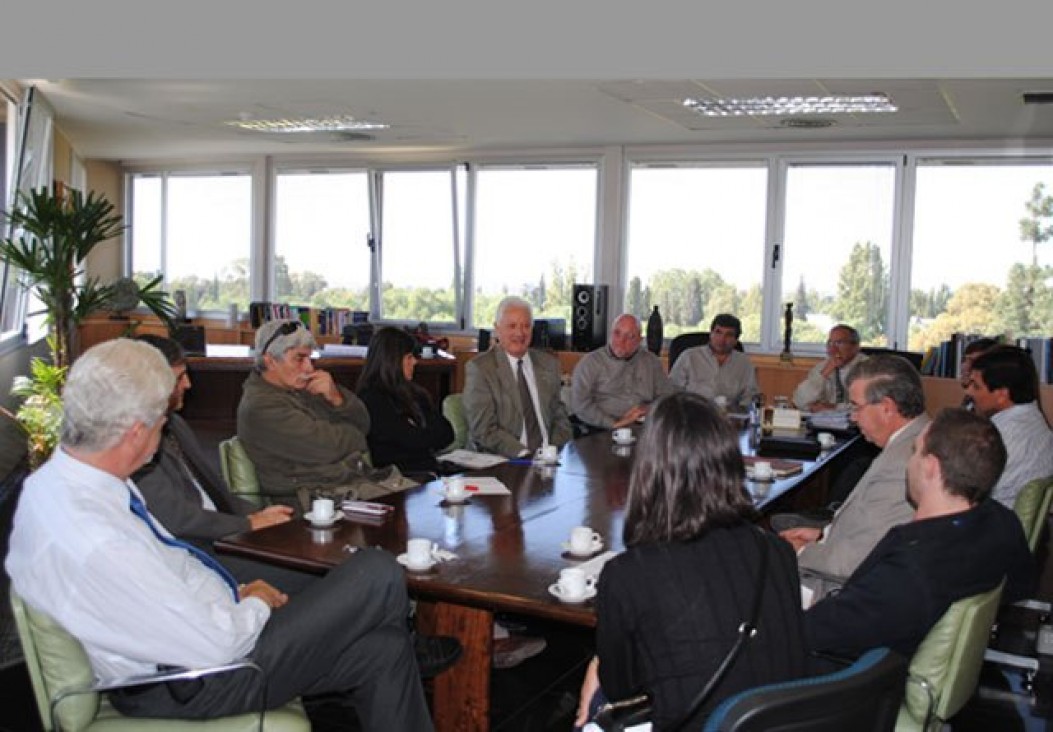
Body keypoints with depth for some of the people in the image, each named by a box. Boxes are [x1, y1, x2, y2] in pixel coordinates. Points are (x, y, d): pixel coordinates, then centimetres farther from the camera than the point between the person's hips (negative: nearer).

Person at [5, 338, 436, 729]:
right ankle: (414, 650, 21)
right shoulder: (93, 544, -34)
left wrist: (235, 592, 4)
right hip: (189, 691, -9)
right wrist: (258, 605, -7)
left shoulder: (59, 478, -3)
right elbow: (214, 645, -26)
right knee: (379, 574, -7)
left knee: (381, 652, 9)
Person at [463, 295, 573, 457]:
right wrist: (524, 454, -21)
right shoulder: (479, 368, -4)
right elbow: (484, 430, -10)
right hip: (503, 462, -4)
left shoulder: (548, 363, 13)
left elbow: (559, 416, 15)